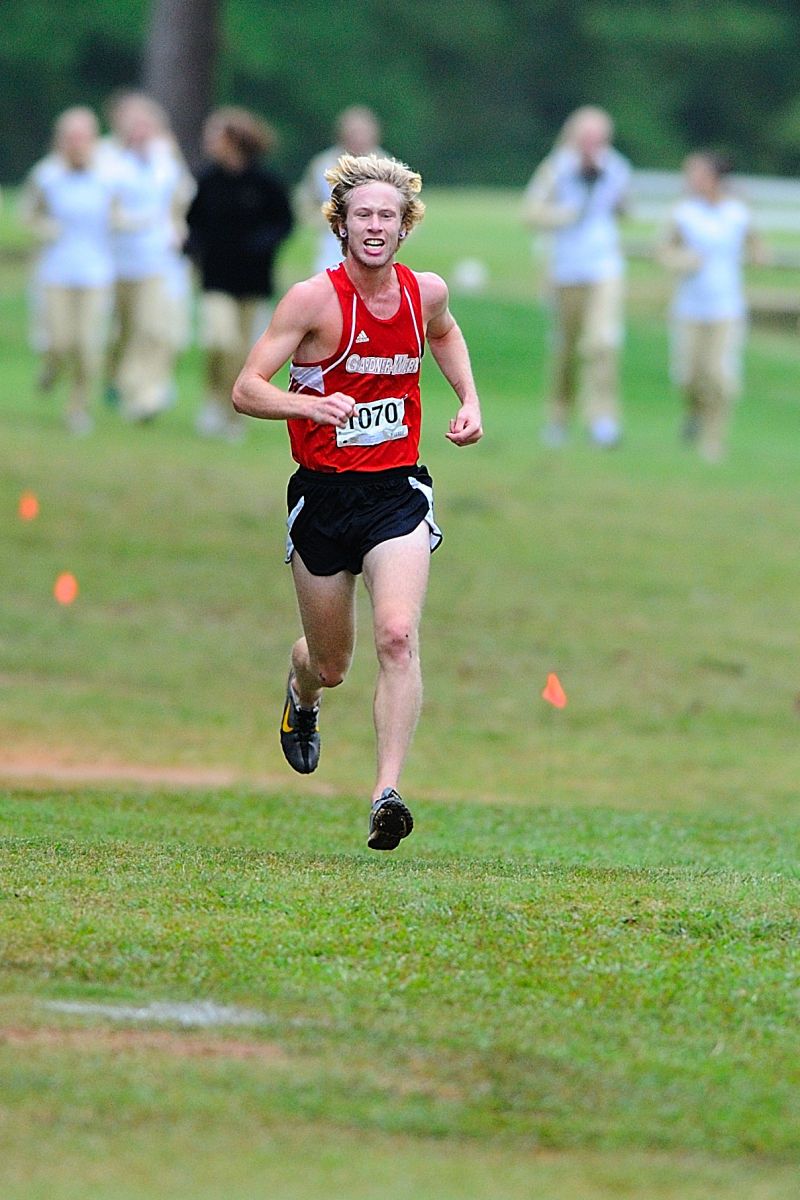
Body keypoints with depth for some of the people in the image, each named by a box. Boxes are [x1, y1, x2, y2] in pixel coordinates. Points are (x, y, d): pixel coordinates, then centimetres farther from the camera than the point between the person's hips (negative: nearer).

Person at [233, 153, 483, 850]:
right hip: (324, 497, -1)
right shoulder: (314, 298, -12)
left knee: (398, 637, -22)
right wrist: (310, 404, -33)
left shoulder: (427, 292, 1)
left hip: (397, 493, 1)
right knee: (330, 665, 11)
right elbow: (246, 389, -15)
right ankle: (301, 693, 50)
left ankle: (388, 794, -25)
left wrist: (469, 399, 12)